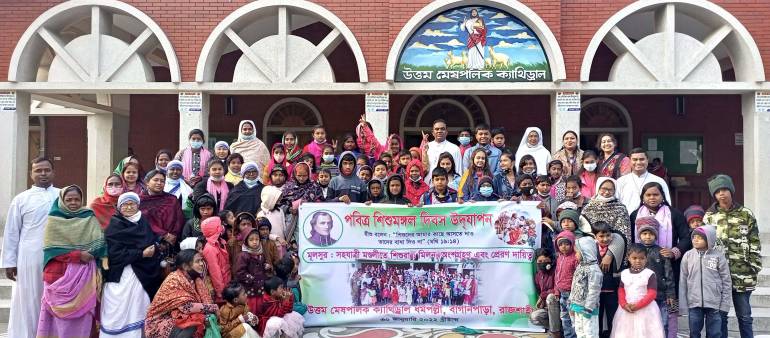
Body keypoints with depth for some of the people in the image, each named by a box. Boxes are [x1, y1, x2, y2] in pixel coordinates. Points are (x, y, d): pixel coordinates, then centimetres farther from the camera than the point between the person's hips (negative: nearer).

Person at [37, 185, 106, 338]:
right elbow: (50, 248, -4)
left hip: (84, 274, 1)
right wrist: (78, 255, -12)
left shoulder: (90, 218, 9)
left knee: (82, 314, -1)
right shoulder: (54, 220, 4)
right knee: (59, 315, -3)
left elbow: (100, 243, 1)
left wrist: (89, 253, -17)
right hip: (60, 273, -1)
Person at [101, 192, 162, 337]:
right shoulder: (114, 226, -1)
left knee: (137, 313, 2)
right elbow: (115, 254, -12)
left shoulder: (145, 223, 13)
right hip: (120, 277, -4)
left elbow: (155, 247, 13)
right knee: (118, 315, -4)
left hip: (143, 276, 4)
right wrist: (141, 254, -14)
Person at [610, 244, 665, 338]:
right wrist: (624, 304, -10)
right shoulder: (624, 274, 7)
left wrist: (638, 305, -18)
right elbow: (621, 290, 8)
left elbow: (652, 293, -11)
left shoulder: (650, 274, -6)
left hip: (645, 310, -4)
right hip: (626, 311, 4)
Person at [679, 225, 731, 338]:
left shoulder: (718, 256, -4)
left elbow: (726, 281, 0)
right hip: (694, 303, 1)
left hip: (714, 304, -1)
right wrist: (683, 304, 0)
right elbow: (683, 282, 2)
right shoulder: (688, 256, 0)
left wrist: (725, 303, -2)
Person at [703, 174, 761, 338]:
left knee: (744, 316, 8)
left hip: (742, 275, 0)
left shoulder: (746, 214, 5)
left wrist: (754, 267, -2)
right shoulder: (709, 216, 5)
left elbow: (754, 243, 4)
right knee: (720, 315, 7)